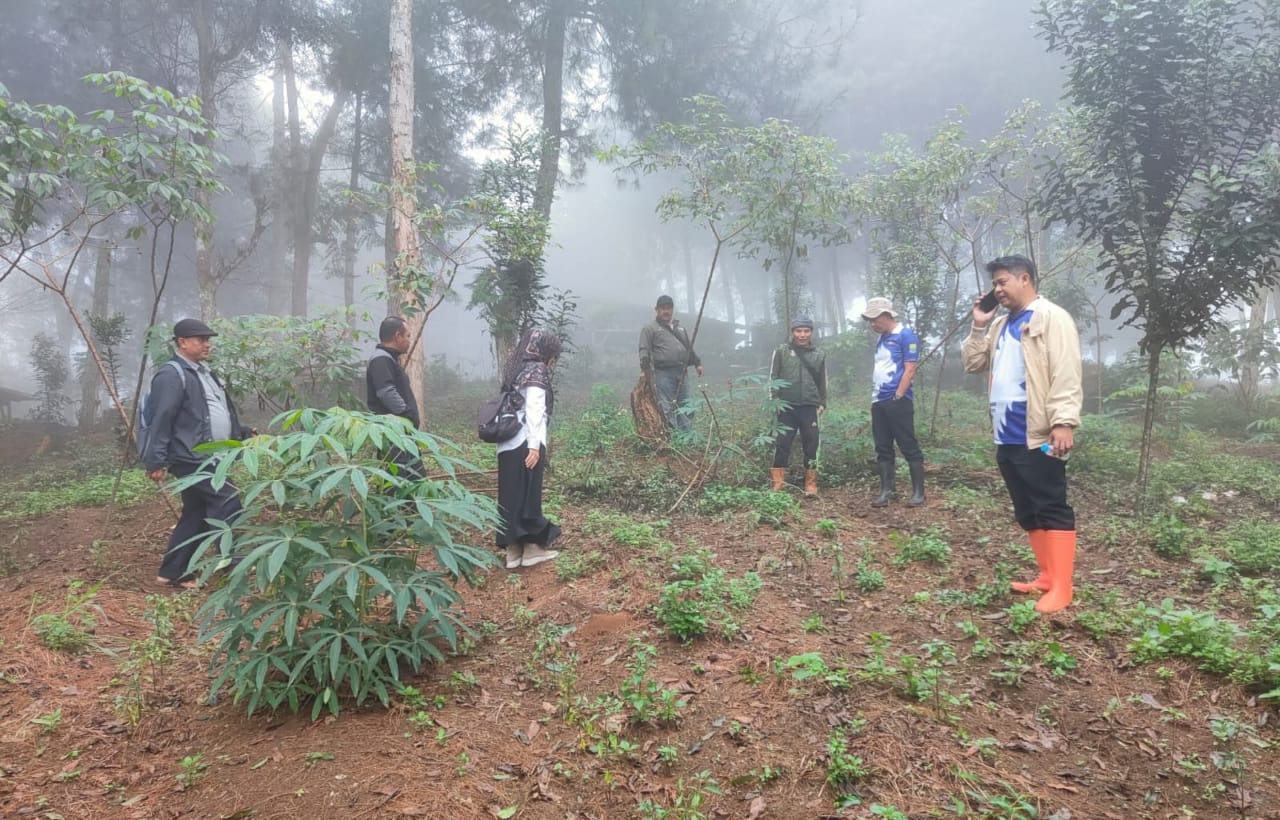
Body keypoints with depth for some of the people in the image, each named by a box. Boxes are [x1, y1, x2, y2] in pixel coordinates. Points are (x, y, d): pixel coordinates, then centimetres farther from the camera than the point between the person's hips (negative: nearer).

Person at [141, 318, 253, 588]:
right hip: (191, 459, -10)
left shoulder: (203, 372, 20)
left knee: (196, 514, 12)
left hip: (209, 458, 10)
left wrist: (243, 433, 23)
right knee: (228, 503, -12)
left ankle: (173, 573, 21)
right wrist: (156, 462, -20)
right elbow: (161, 421, -17)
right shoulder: (172, 375, -12)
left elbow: (219, 413, 29)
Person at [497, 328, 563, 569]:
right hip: (525, 444, -7)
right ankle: (531, 547, 8)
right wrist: (534, 446, -20)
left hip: (508, 444, 7)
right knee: (528, 495, 0)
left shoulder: (516, 370, 17)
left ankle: (513, 550, 12)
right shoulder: (537, 370, -6)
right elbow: (534, 409, -16)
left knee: (511, 495, 8)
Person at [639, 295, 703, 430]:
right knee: (667, 408, -8)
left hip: (682, 372, 6)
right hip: (663, 373, -6)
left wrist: (697, 363, 21)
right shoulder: (650, 328, 3)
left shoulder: (680, 328, 24)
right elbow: (644, 350, -7)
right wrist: (645, 368, -20)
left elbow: (689, 348, 30)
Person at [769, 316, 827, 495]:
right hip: (787, 407, -1)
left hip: (810, 408, 2)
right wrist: (774, 400, -3)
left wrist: (823, 403, 11)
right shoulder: (781, 352, 3)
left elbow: (822, 382, 16)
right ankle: (777, 484, 3)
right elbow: (773, 377, 4)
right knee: (782, 444, -2)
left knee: (811, 445, 3)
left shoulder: (819, 355, 10)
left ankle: (811, 484, 12)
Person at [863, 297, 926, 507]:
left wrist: (897, 397, -15)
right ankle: (886, 491, 13)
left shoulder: (906, 335, -7)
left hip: (898, 401, -8)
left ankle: (918, 492, 4)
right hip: (879, 402, 8)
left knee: (909, 447, -2)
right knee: (883, 448, 8)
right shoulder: (882, 339, 16)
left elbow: (910, 369, -13)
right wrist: (876, 395, 12)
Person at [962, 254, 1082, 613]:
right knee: (1027, 512, 13)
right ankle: (1047, 576, 23)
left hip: (1038, 436, -9)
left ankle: (1060, 588, -2)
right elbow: (973, 364, 20)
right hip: (1007, 437, 9)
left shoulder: (1052, 318, -6)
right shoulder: (1001, 326, 20)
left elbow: (1066, 374, -15)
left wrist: (1064, 422, -23)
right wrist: (979, 327, 8)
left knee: (1052, 509, -5)